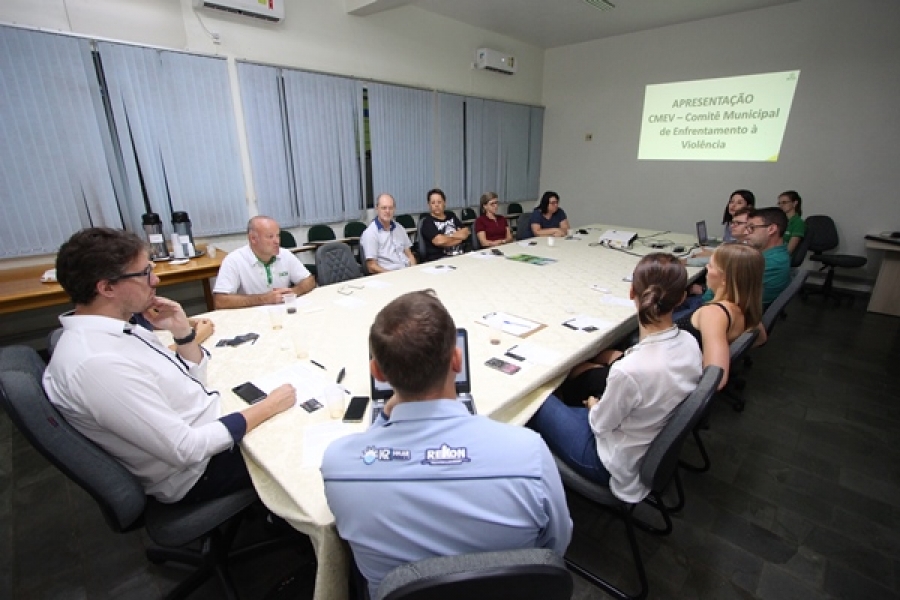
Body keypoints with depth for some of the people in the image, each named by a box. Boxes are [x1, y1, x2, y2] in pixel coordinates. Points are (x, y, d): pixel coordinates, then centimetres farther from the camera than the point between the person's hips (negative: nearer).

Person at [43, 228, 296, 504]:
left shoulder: (115, 330, -2)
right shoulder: (97, 362, -31)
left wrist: (182, 331, -9)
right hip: (199, 470, -8)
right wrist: (267, 407, -22)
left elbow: (192, 379, 8)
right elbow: (186, 449, -28)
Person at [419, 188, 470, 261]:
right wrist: (458, 236, 0)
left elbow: (465, 233, 9)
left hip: (459, 256, 6)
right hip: (438, 260, -6)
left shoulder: (451, 216, 18)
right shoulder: (427, 221, 0)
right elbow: (439, 241, -15)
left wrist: (450, 236, -7)